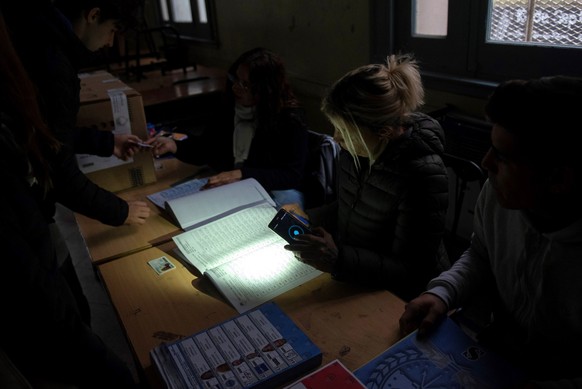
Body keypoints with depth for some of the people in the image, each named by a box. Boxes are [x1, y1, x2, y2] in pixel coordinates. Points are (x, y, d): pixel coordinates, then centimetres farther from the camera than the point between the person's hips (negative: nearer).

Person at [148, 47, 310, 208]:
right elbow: (211, 148, 9)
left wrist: (241, 174, -29)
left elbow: (293, 174, -20)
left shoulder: (291, 118, -17)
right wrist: (175, 146, -8)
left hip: (276, 191, -3)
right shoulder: (232, 106, -2)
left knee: (288, 198, -34)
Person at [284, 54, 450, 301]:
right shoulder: (355, 148, -6)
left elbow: (413, 273, -22)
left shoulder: (423, 176, -26)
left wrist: (338, 260, -34)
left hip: (396, 298, -7)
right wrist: (308, 218, -3)